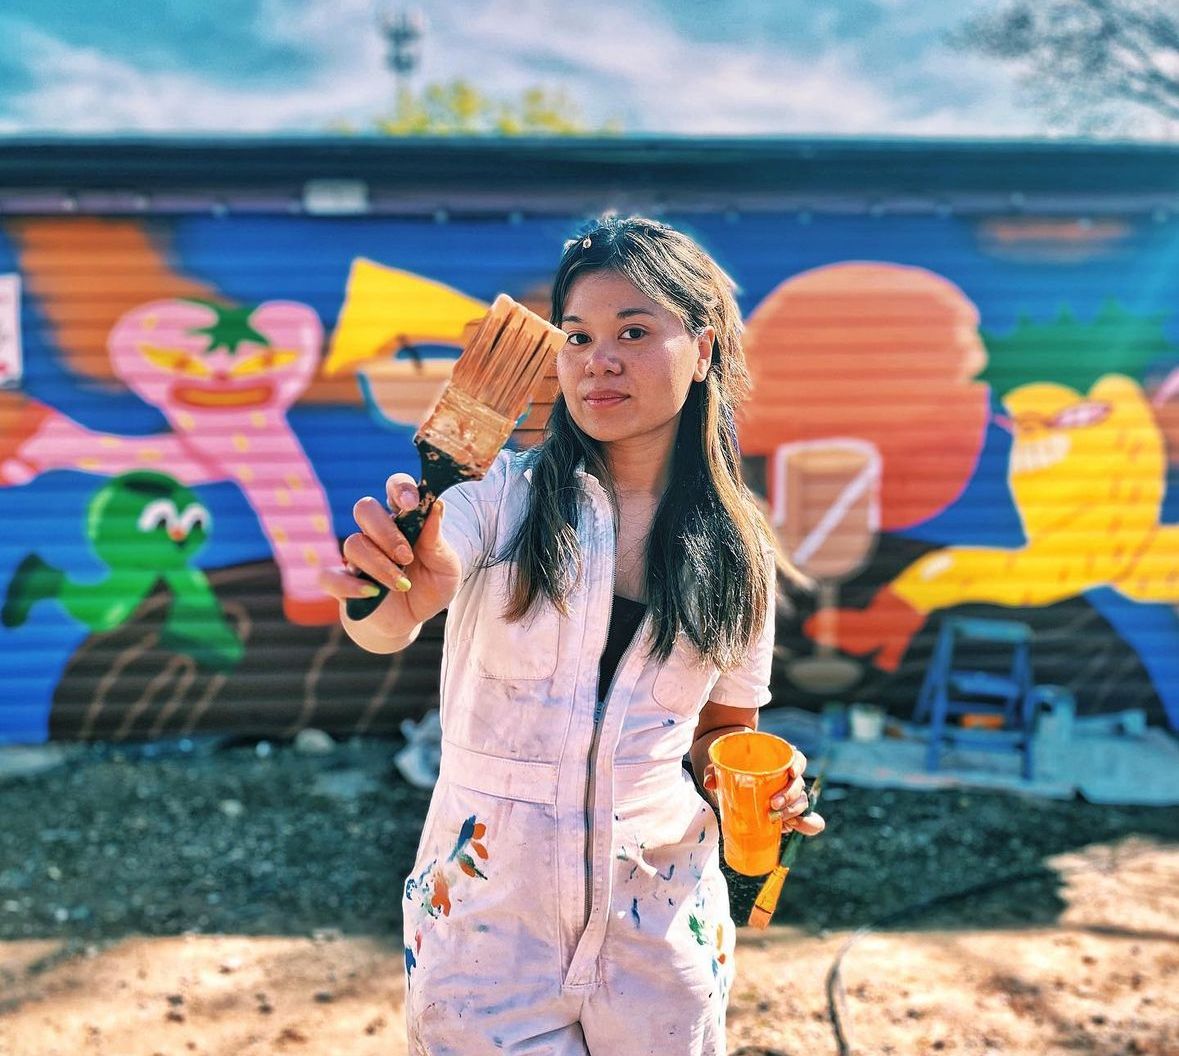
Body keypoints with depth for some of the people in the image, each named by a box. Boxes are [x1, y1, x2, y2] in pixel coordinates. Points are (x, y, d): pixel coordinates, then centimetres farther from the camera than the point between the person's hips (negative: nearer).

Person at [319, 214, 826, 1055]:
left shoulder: (740, 554, 0)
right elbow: (382, 624, -25)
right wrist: (396, 591, -47)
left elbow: (723, 728, 11)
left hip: (659, 915, 2)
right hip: (489, 903, -2)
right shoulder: (503, 495, -8)